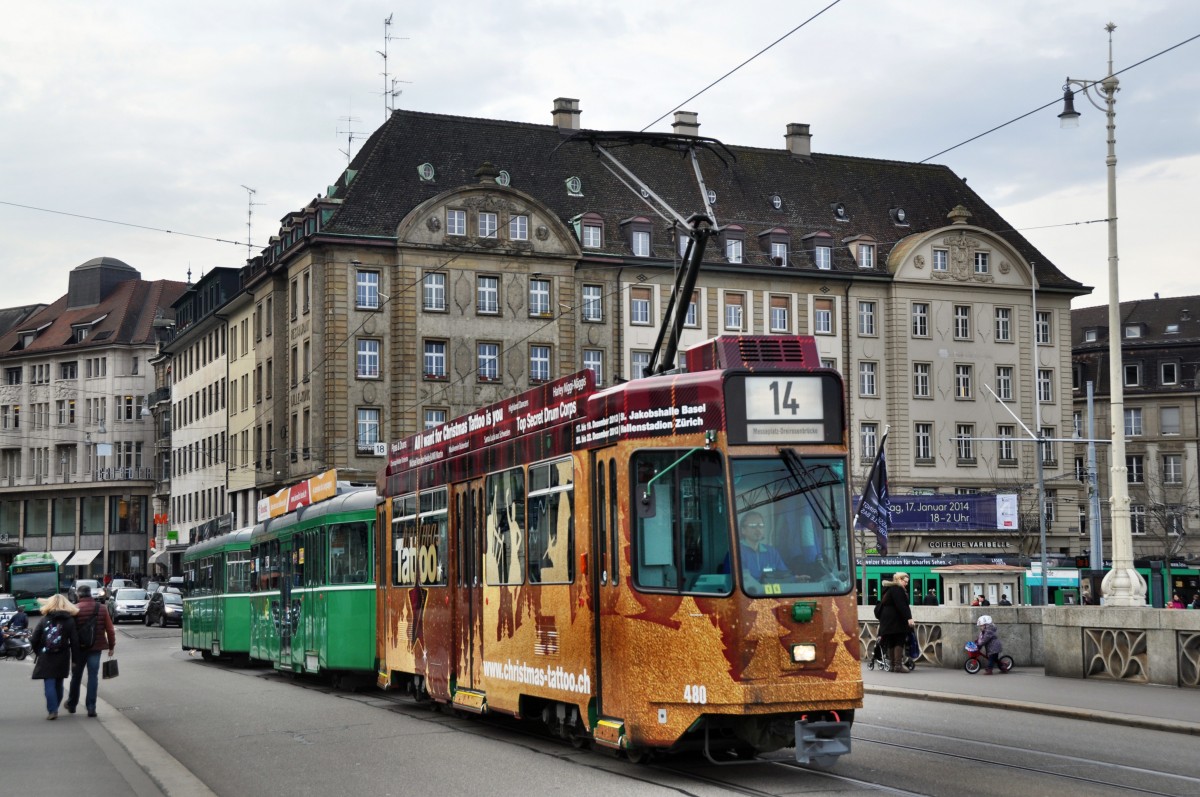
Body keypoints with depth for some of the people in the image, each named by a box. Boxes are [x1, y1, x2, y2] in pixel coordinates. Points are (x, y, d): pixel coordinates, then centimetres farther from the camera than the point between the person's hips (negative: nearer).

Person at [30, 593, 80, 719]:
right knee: (58, 684, 16)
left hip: (46, 658, -2)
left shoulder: (44, 620, -2)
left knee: (49, 684, -3)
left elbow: (34, 640, -3)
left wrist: (38, 652, 13)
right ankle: (54, 708, 26)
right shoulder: (70, 621, -2)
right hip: (62, 658, 2)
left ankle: (52, 710, -15)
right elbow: (74, 641, -5)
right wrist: (75, 659, 1)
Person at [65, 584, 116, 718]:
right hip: (96, 647, 1)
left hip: (79, 648, -1)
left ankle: (72, 704, 28)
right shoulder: (102, 608, -1)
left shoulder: (75, 610, -8)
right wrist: (111, 646, 8)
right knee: (93, 676, 3)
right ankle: (91, 707, -3)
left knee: (76, 676, 15)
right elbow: (110, 629, -1)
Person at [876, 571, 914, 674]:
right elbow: (901, 605, -23)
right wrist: (908, 618, -29)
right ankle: (898, 665, -18)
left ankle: (893, 665, 12)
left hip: (886, 619, 10)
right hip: (895, 620, -10)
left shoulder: (889, 589, 20)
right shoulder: (897, 589, -11)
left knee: (891, 643, 10)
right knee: (899, 642, -10)